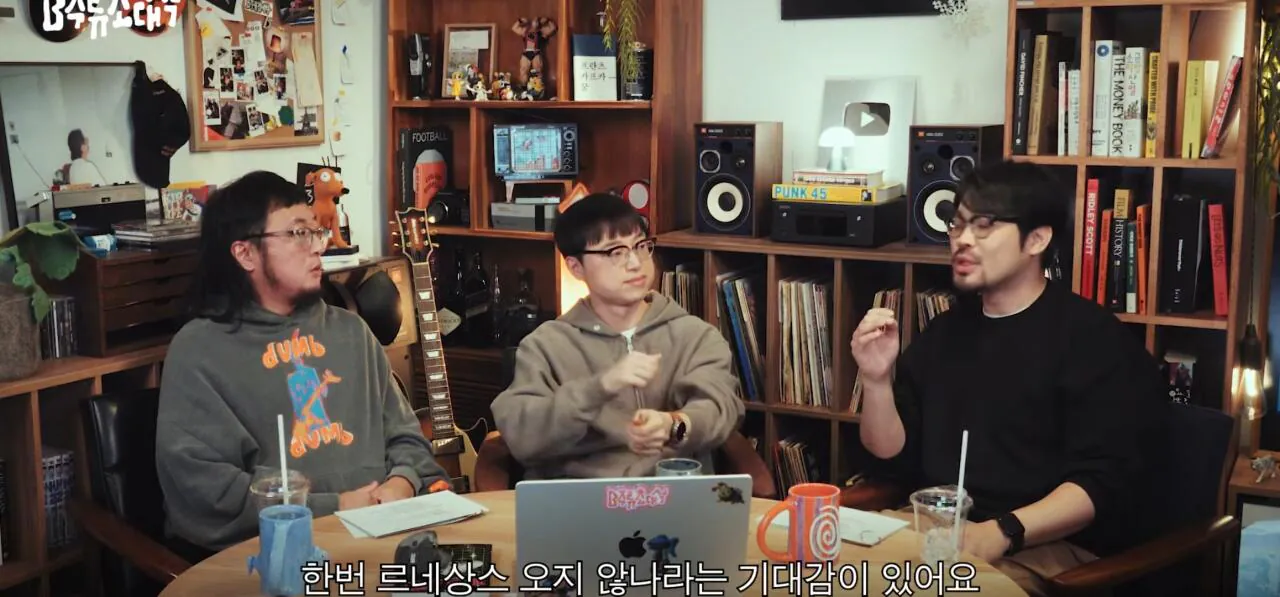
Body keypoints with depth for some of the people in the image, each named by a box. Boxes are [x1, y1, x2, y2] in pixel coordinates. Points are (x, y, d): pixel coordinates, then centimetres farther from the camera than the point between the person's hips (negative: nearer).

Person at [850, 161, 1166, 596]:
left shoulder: (1094, 339, -3)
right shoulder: (945, 331, 15)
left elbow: (1103, 483, -13)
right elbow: (893, 456, 13)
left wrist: (1002, 532, -26)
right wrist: (877, 380, -5)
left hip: (1050, 546, -5)